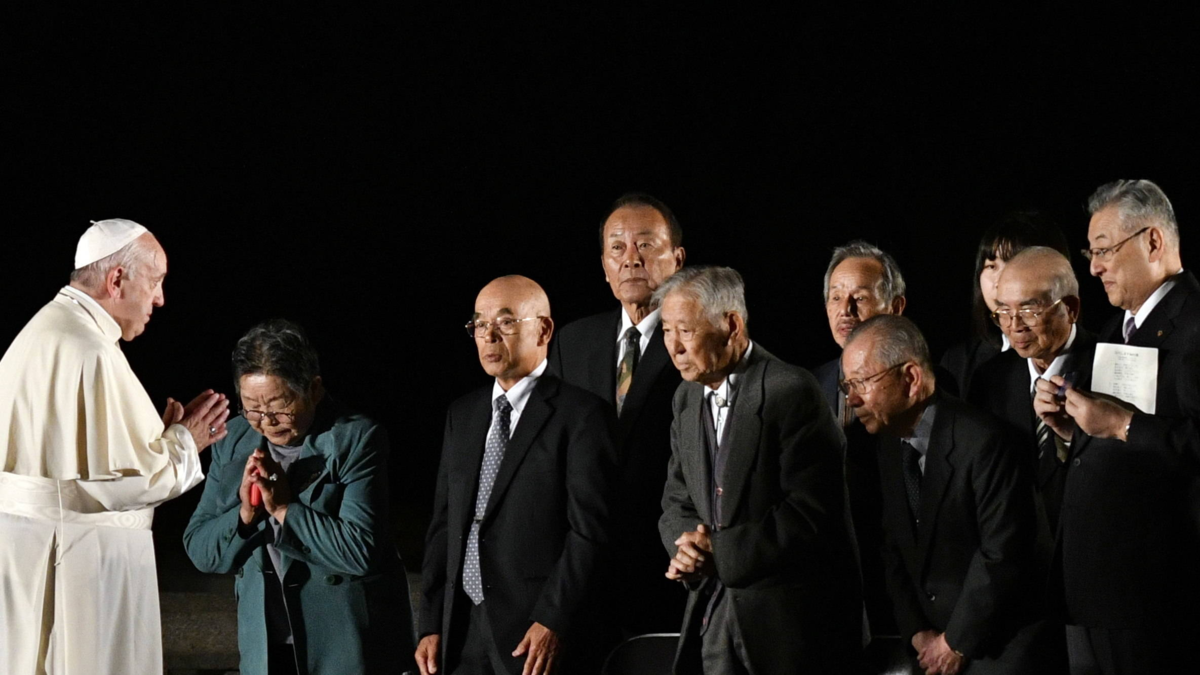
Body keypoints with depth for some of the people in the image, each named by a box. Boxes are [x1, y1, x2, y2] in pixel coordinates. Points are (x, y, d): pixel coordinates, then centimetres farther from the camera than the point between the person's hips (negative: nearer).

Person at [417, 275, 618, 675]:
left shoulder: (580, 414, -4)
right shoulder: (461, 415, 17)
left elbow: (590, 529, -11)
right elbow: (443, 526, 16)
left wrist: (553, 622, -17)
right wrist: (431, 626, 8)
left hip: (539, 635, -6)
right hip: (462, 633, 6)